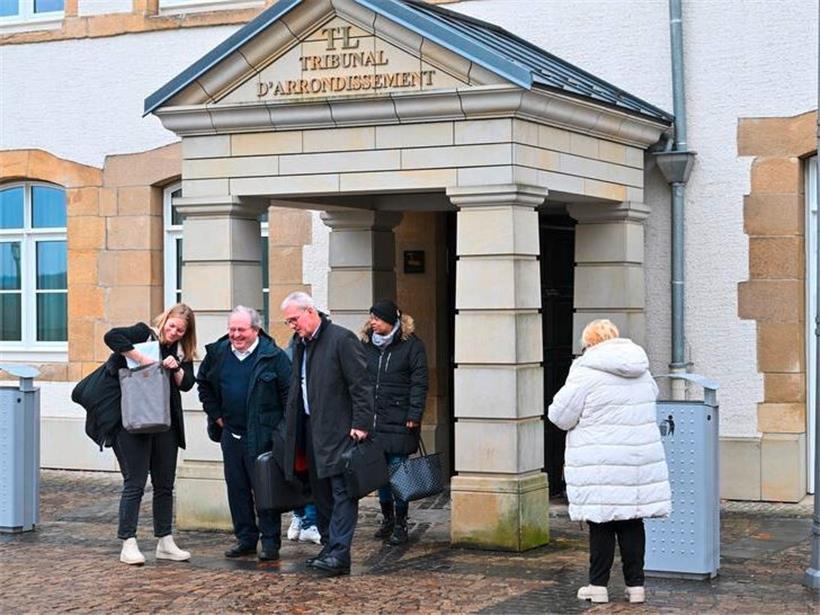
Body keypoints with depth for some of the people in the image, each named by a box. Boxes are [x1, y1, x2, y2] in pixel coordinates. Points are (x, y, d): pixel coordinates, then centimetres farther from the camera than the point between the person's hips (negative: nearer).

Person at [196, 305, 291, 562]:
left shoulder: (273, 356, -10)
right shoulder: (218, 353, 5)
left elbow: (288, 392, -7)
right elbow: (203, 384, 22)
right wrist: (215, 414, 14)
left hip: (262, 435, -5)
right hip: (231, 433, 5)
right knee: (236, 487, 10)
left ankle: (270, 541, 7)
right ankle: (245, 538, 20)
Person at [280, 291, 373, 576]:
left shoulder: (342, 339, -10)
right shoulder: (300, 344, 15)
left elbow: (361, 385, -13)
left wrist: (361, 424, -17)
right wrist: (290, 424, 15)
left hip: (339, 431, -9)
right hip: (311, 430, 9)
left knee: (342, 491, -9)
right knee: (320, 492, 12)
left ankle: (339, 554, -14)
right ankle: (330, 546, 20)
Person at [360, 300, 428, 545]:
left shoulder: (411, 345, -3)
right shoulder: (366, 344, 11)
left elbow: (419, 382, -5)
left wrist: (414, 414, -13)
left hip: (399, 421, -5)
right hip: (373, 420, 5)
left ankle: (400, 524, 6)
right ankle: (387, 519, 23)